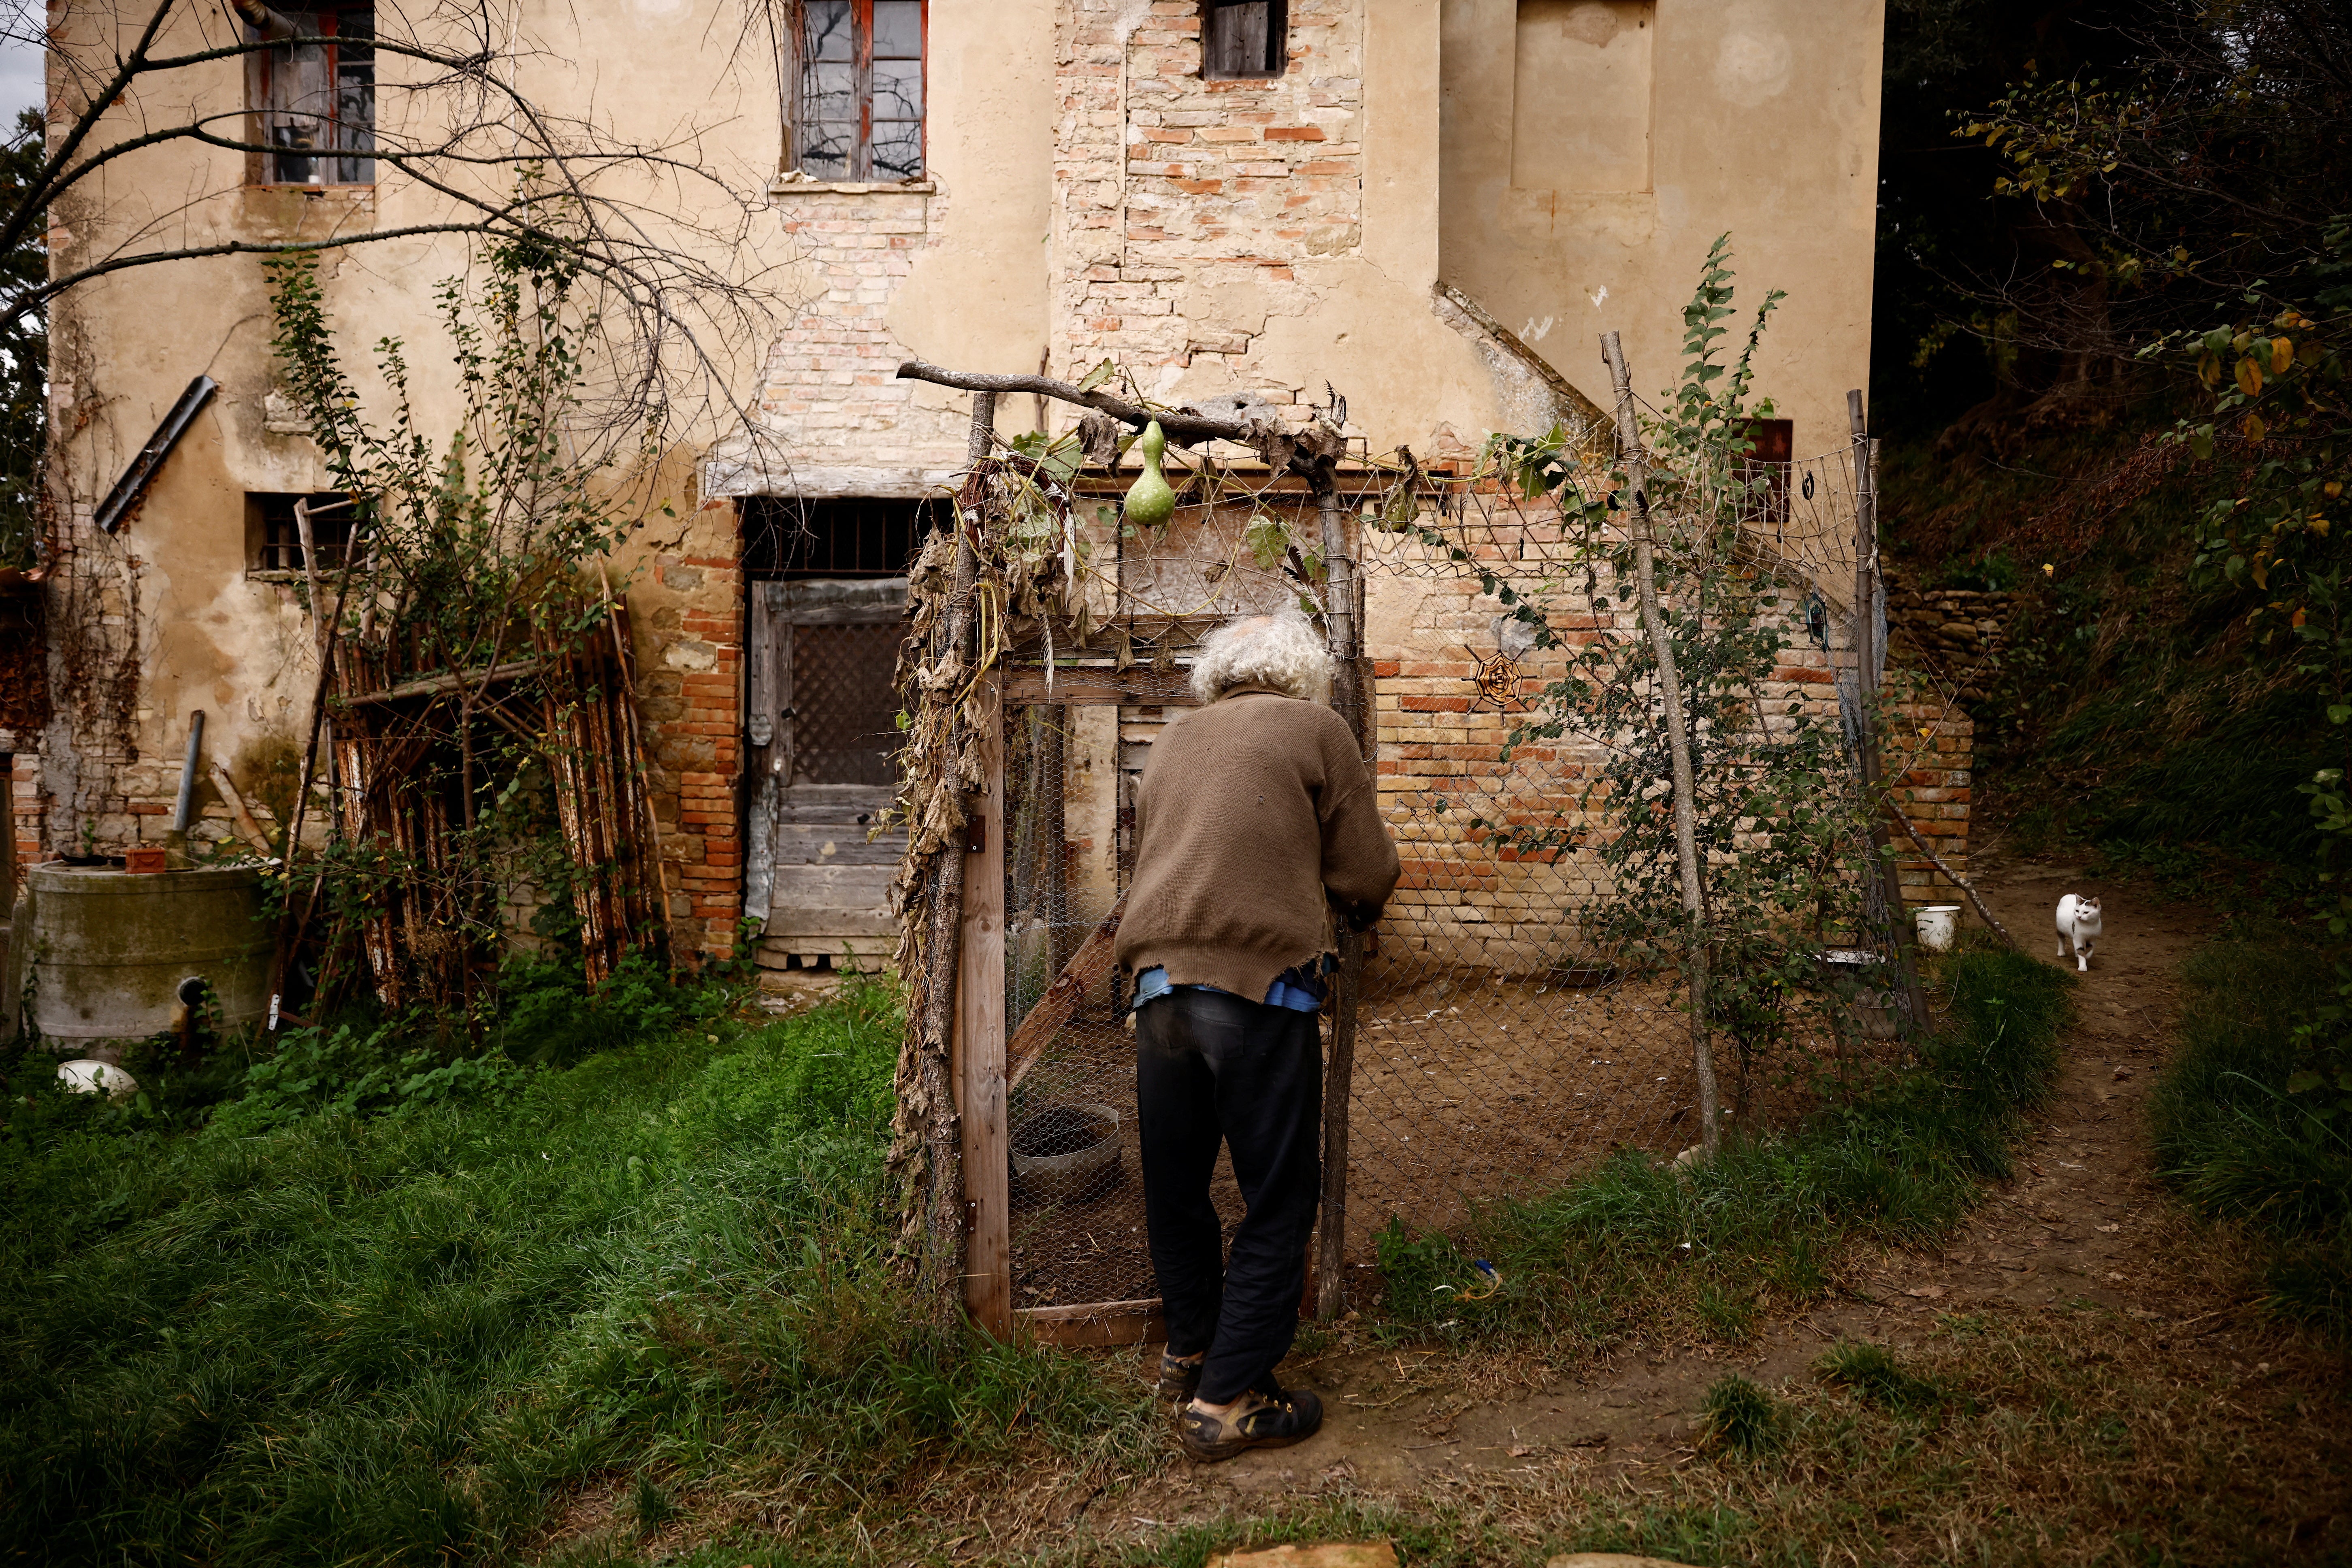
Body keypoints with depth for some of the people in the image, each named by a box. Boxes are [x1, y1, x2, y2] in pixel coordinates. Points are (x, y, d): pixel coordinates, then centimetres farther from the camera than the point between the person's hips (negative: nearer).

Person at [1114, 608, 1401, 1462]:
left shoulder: (1173, 741, 19)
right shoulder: (1316, 729, 5)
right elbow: (1368, 878, 4)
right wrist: (1345, 906, 26)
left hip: (1160, 980, 6)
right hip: (1258, 983, -5)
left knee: (1176, 1186, 19)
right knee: (1278, 1200, 5)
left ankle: (1189, 1352, 36)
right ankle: (1227, 1399, 7)